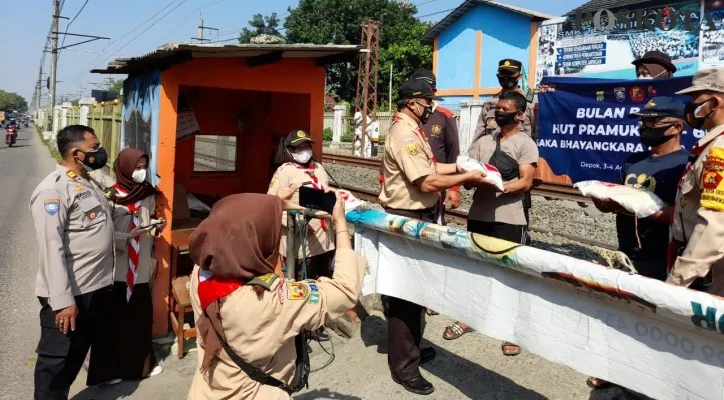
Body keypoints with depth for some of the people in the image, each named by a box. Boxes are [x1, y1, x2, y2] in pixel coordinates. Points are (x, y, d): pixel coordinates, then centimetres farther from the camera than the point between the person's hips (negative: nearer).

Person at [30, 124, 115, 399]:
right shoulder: (53, 190, -17)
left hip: (97, 287, 9)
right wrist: (62, 300, -24)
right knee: (57, 358, 6)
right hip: (69, 294, -9)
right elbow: (51, 248, -22)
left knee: (77, 353, 21)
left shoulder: (90, 183, 12)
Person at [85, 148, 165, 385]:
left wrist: (157, 227, -1)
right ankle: (110, 368, 20)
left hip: (141, 267, 5)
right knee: (115, 317, 5)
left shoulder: (148, 194, 6)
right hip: (117, 268, -5)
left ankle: (141, 362, 27)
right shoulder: (111, 196, -12)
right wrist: (130, 235, -26)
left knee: (142, 315, 11)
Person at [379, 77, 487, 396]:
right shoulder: (405, 134, -21)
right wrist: (468, 177, -16)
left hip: (415, 217, 11)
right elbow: (427, 182, -26)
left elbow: (426, 167, 17)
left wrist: (459, 166, 7)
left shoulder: (410, 130, 14)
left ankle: (410, 349, 34)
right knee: (404, 290, -2)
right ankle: (403, 366, 8)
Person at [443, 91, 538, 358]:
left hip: (509, 219, -5)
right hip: (478, 215, 5)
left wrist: (499, 187, -26)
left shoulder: (525, 144, 0)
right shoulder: (483, 142, 15)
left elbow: (525, 182, -10)